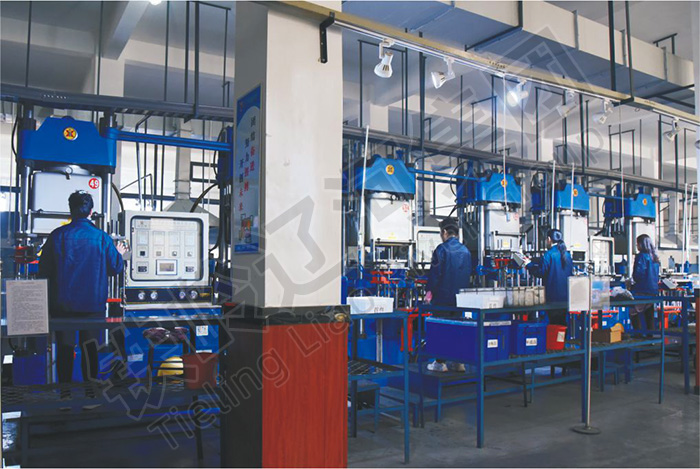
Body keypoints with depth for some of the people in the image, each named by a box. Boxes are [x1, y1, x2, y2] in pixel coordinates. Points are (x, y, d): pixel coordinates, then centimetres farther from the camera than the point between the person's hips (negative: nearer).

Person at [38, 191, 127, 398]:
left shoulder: (57, 235, -6)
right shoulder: (102, 237, -8)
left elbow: (43, 270, 1)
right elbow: (115, 267, 2)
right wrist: (119, 254, 22)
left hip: (62, 303, 1)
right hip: (93, 303, 0)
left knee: (64, 346, 10)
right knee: (90, 345, 10)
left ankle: (65, 391, 16)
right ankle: (90, 389, 17)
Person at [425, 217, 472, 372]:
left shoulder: (441, 249, -12)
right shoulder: (465, 250, 7)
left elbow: (435, 273, -14)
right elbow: (470, 274, 13)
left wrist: (429, 291, -6)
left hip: (443, 296, -6)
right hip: (461, 296, 6)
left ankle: (440, 362, 5)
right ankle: (458, 361, 15)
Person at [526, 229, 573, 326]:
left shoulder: (549, 254, -14)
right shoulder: (567, 255, 8)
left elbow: (540, 272, -13)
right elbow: (571, 273, 15)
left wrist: (529, 265, 1)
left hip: (553, 296, -7)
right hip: (566, 295, 7)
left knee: (554, 322, -1)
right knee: (562, 321, 15)